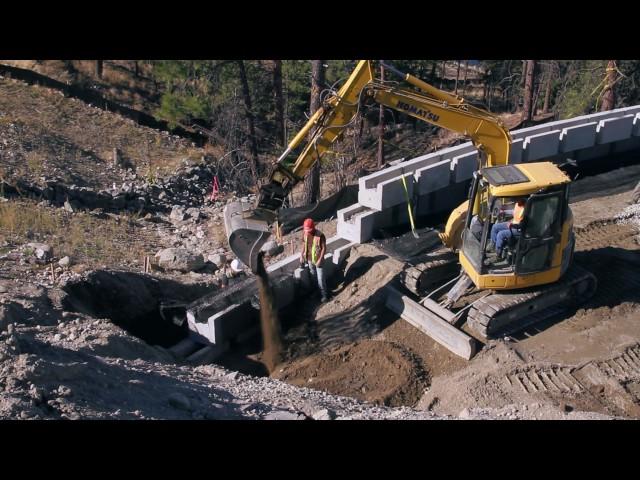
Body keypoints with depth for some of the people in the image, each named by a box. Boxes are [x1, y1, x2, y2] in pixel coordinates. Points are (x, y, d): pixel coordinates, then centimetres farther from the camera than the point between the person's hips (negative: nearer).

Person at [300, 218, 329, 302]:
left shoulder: (320, 235, -25)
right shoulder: (305, 234, -7)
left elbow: (324, 248, -18)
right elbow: (304, 245, 8)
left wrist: (320, 260, -21)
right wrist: (301, 256, 6)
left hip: (318, 259, -5)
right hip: (310, 259, 6)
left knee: (320, 278, 0)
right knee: (313, 275, 21)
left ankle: (324, 294, 15)